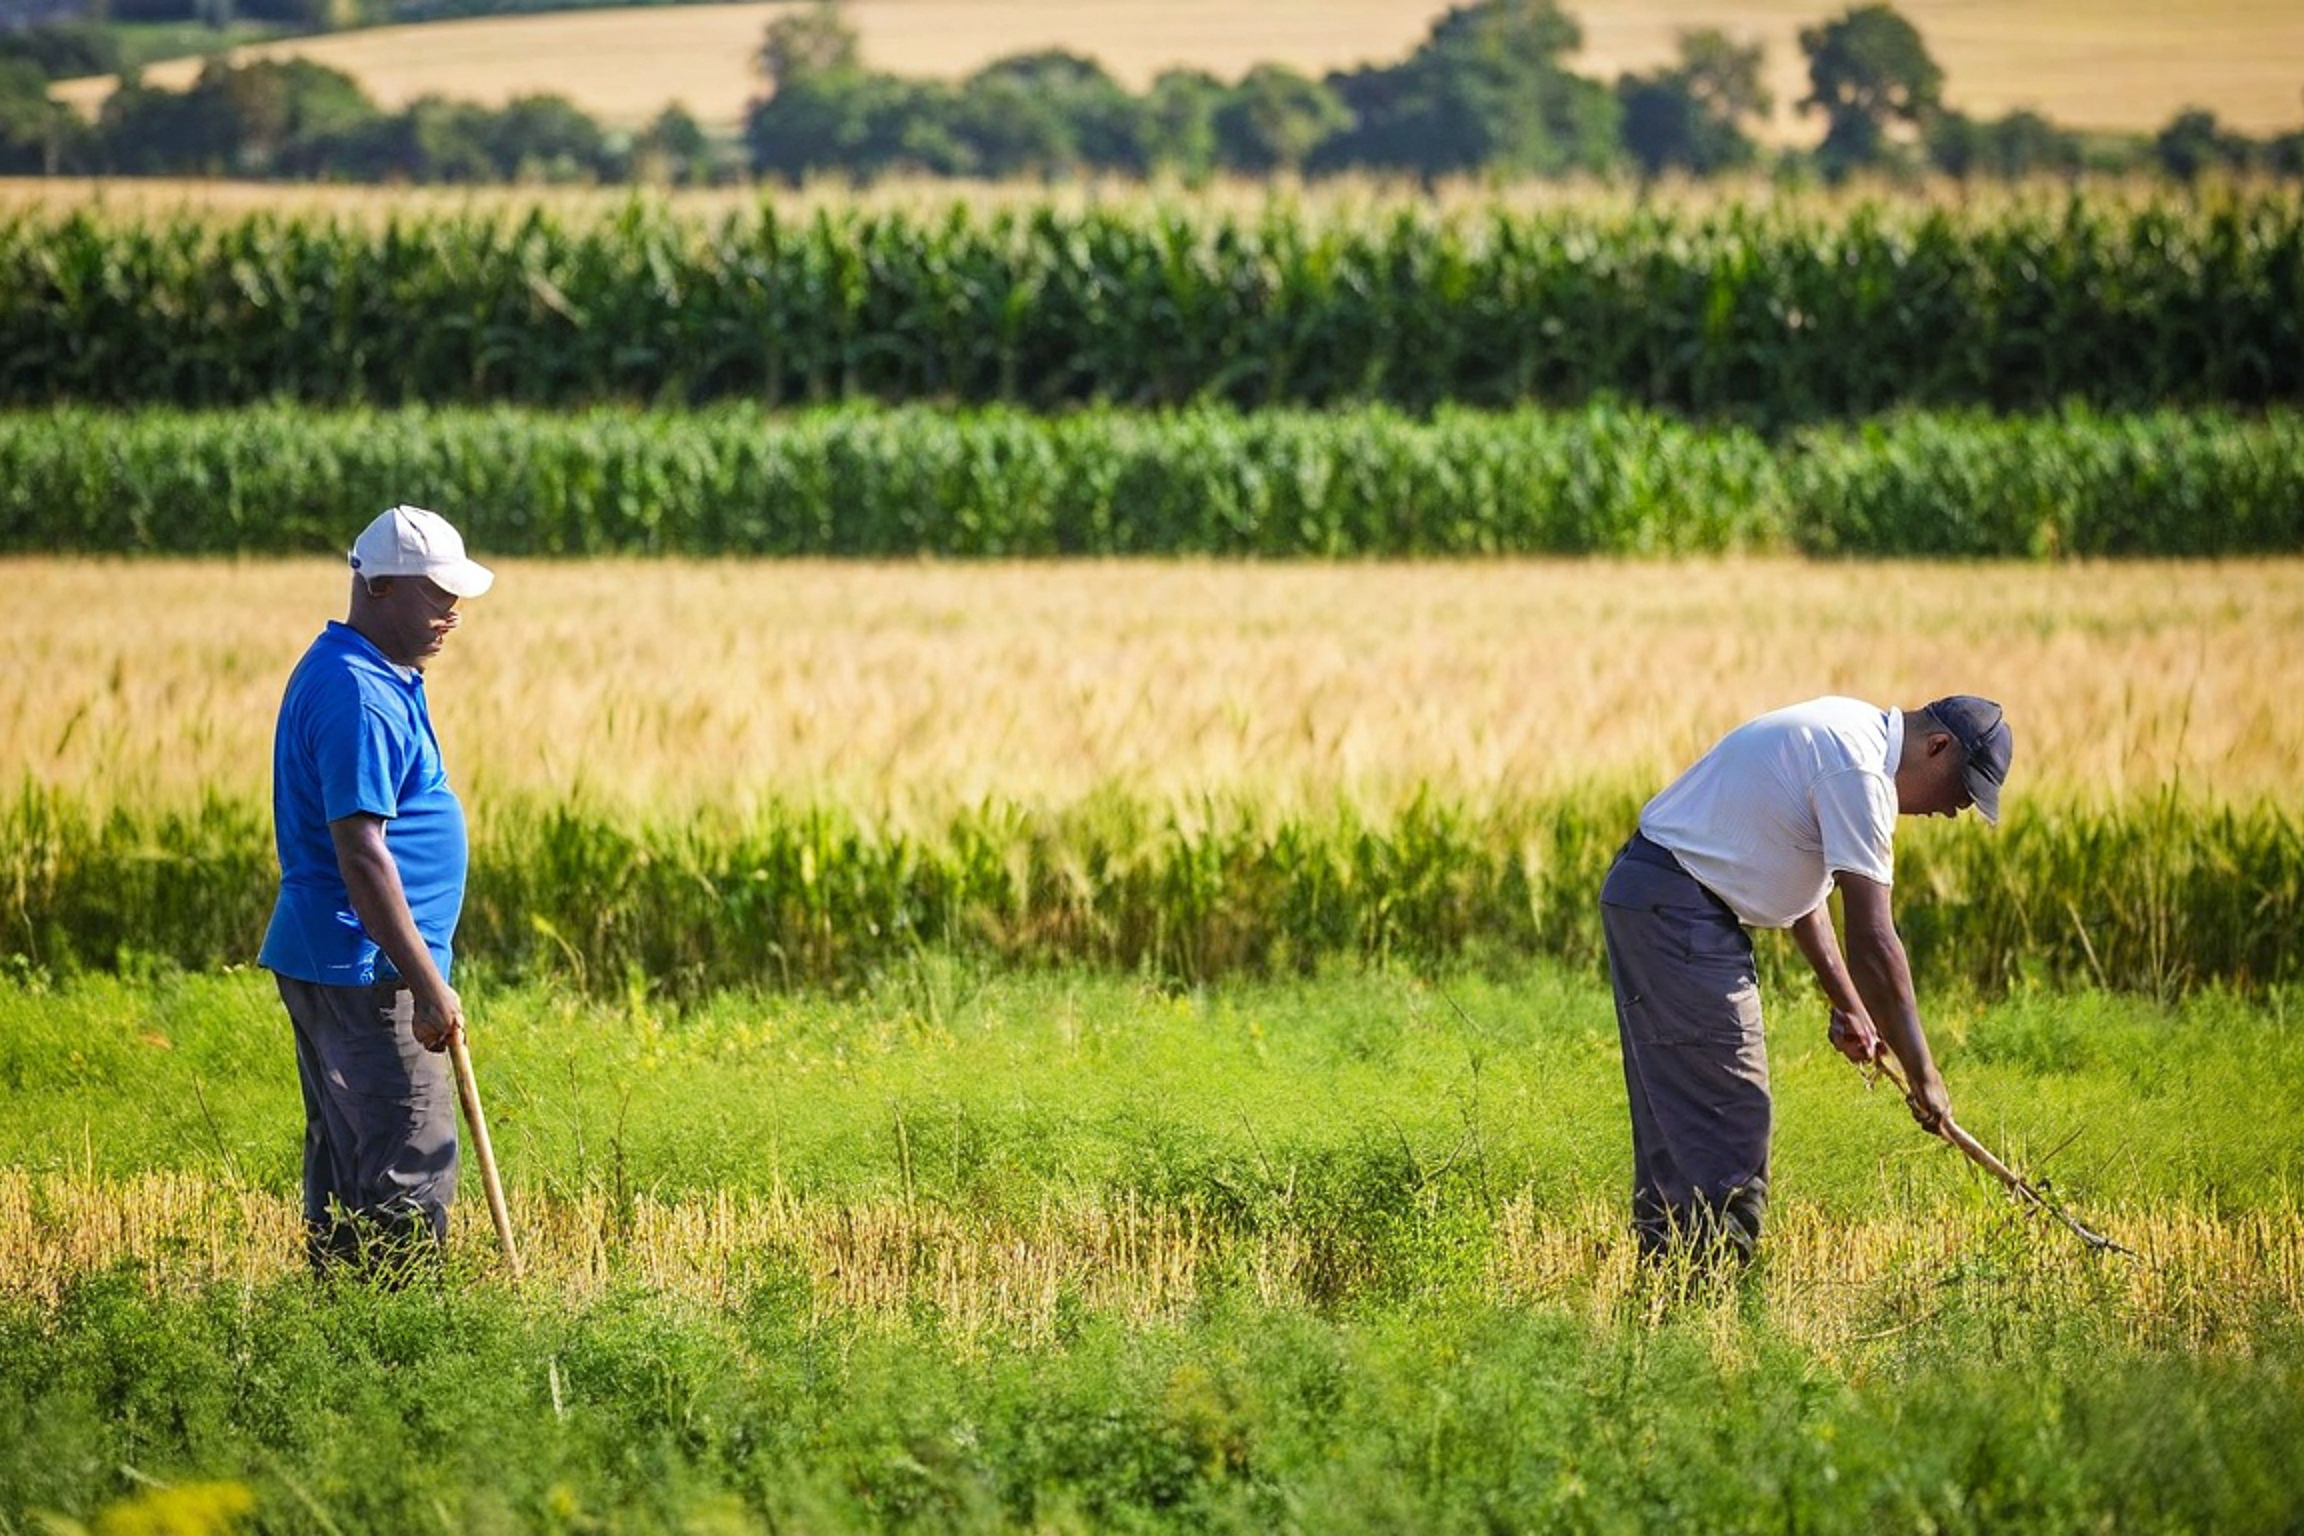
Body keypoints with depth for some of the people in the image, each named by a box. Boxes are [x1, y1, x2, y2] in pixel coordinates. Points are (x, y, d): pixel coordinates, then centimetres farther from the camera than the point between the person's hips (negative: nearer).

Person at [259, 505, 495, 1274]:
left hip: (323, 963, 11)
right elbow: (360, 851, -24)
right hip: (363, 971, -11)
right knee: (410, 1170, -10)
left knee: (345, 1165, 14)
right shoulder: (359, 696, -19)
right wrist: (428, 985, -23)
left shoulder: (362, 676, 15)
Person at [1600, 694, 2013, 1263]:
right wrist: (1921, 1073, -15)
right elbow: (1872, 941, -20)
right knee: (1730, 1117, -11)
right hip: (1676, 910, -11)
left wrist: (1847, 1003, 16)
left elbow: (1802, 885, 21)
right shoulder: (1859, 772, -18)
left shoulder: (1851, 731, 14)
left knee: (1676, 1114, 14)